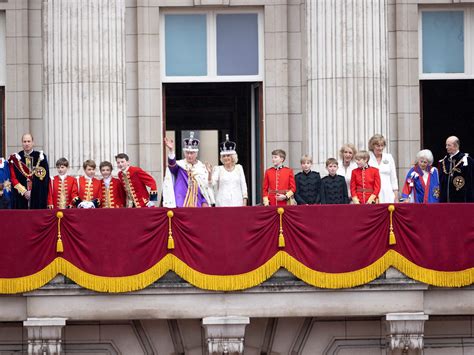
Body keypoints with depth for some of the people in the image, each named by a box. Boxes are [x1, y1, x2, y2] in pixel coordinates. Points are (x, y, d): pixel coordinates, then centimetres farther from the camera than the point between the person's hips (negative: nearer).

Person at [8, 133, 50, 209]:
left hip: (38, 197, -1)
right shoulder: (16, 158, 6)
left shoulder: (41, 157, 4)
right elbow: (13, 178, 3)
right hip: (20, 196, 1)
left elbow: (45, 177, 1)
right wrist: (24, 191, -9)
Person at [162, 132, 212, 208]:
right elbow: (172, 163, -22)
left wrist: (205, 202, 1)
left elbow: (205, 187, 13)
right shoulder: (180, 165, 1)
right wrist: (171, 150, -41)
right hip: (181, 205, -3)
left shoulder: (202, 168, 10)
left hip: (197, 205, 3)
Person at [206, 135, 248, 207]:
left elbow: (243, 185, 10)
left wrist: (244, 202, 3)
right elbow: (211, 183, -6)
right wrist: (210, 173, -24)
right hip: (222, 203, -1)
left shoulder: (239, 168, 10)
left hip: (237, 202, 1)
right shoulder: (218, 169, 5)